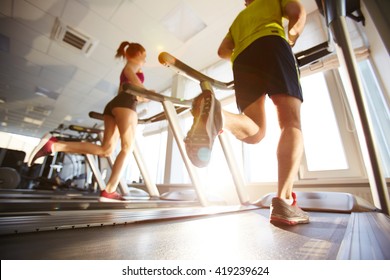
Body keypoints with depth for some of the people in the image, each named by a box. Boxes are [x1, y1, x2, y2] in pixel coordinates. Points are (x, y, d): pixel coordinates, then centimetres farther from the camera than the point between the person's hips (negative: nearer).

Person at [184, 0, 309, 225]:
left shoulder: (238, 19, 43)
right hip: (271, 44, -2)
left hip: (242, 61, 3)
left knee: (256, 132, -8)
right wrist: (290, 42, 29)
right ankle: (284, 202, -32)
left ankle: (217, 115, -39)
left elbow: (223, 50, 26)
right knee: (291, 122, -14)